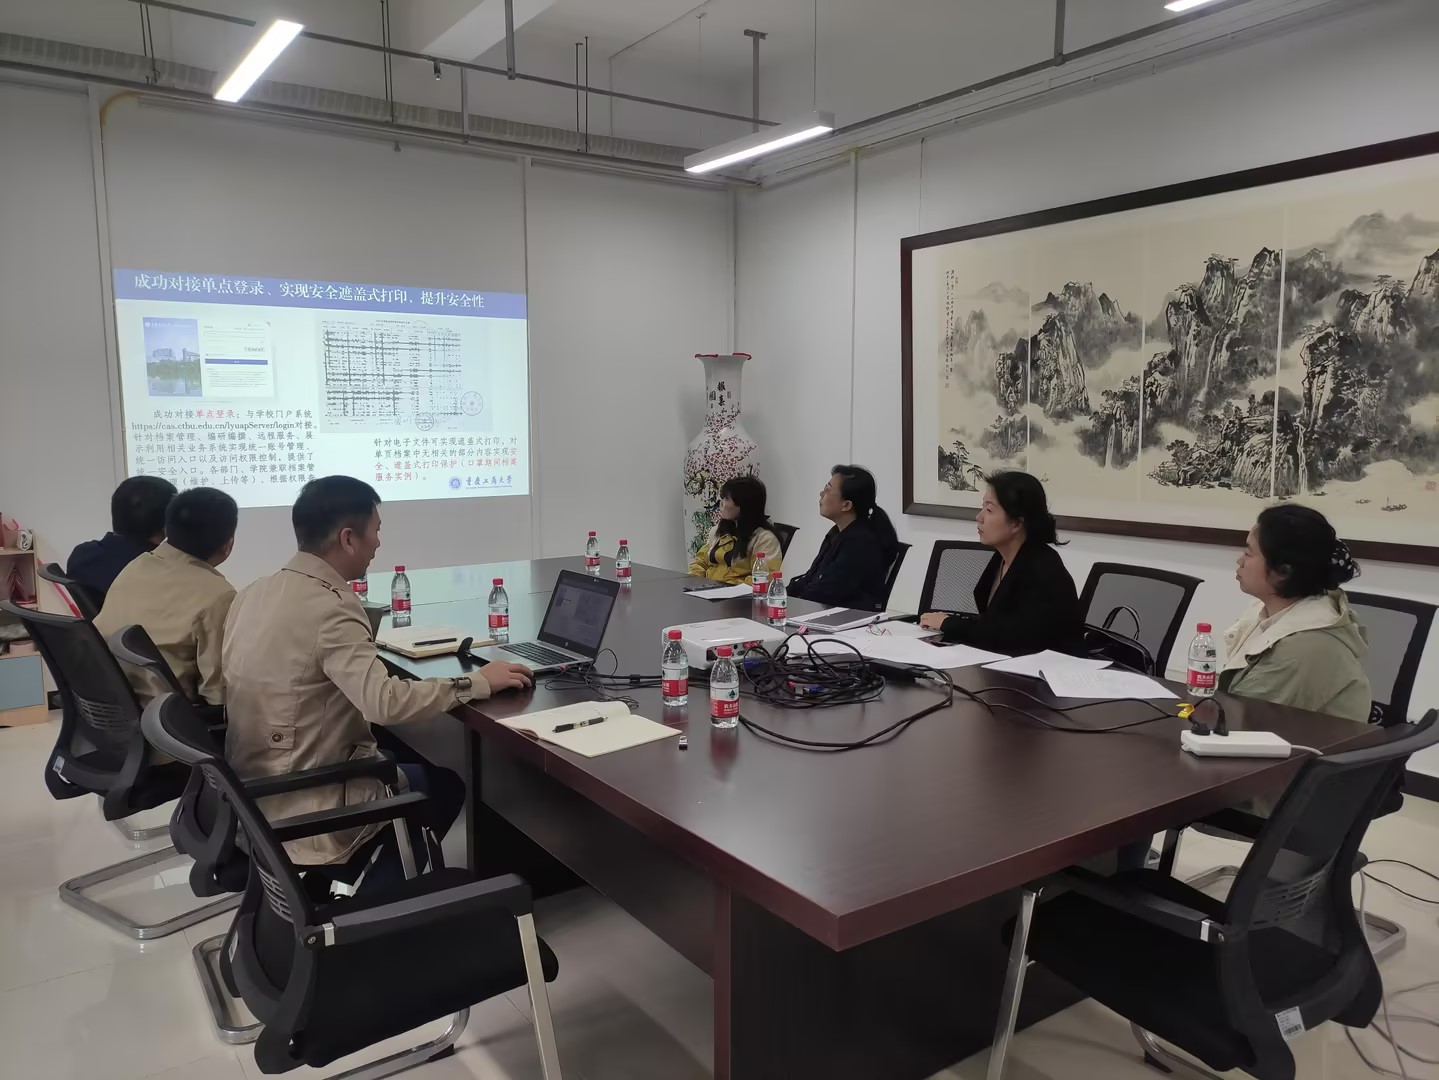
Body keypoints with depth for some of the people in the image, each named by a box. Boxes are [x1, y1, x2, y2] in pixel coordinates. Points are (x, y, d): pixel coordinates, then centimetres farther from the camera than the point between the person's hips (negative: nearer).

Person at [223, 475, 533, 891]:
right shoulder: (329, 607, -25)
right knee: (444, 783, 13)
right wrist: (478, 682, -25)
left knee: (408, 751, 23)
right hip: (302, 805, -8)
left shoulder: (255, 592, 2)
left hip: (256, 787, 8)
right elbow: (386, 702, -35)